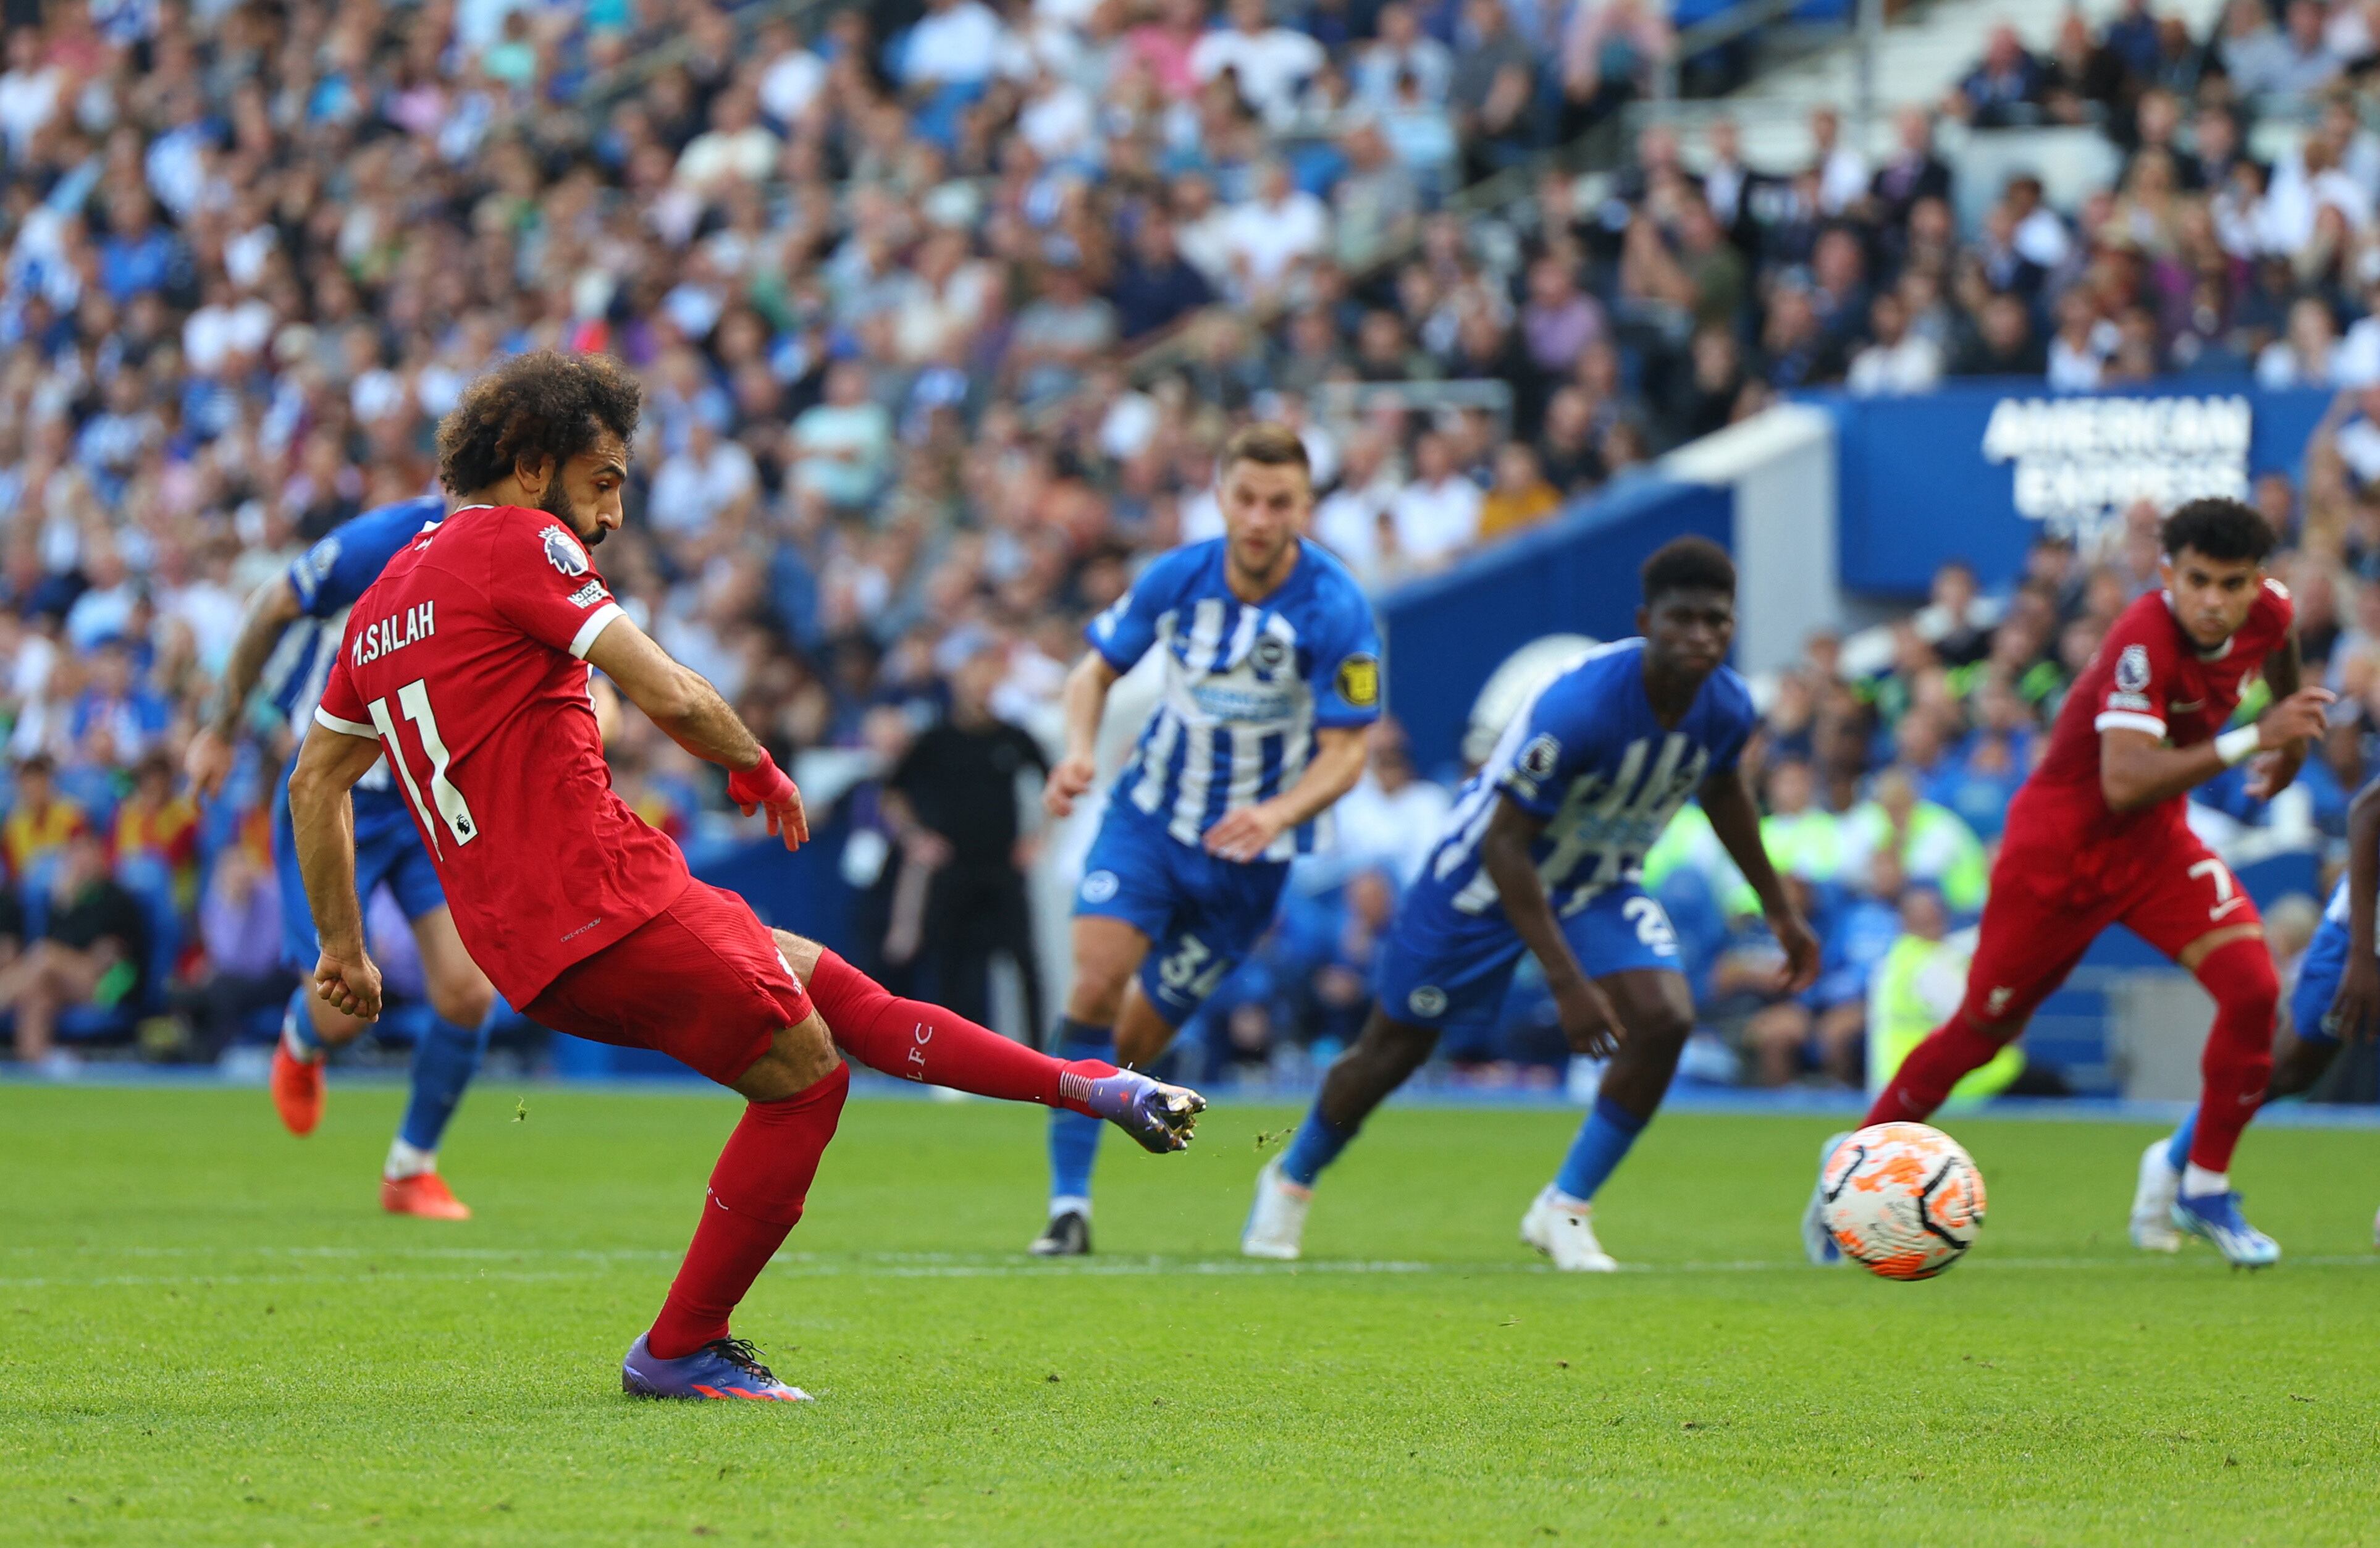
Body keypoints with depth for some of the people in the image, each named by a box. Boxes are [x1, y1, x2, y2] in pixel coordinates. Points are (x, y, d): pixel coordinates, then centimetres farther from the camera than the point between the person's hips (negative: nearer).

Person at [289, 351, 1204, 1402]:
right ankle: (678, 1352, 6)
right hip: (603, 903, -9)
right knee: (803, 1074, 2)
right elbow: (667, 695, -16)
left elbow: (314, 782, 24)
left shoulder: (384, 598, 18)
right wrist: (757, 766, 3)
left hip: (520, 941, 9)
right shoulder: (516, 542, -8)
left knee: (825, 985, 16)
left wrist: (343, 945, 28)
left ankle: (1086, 1088, 20)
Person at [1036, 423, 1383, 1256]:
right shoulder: (1177, 577, -9)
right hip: (1150, 813, 1)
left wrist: (1278, 814, -34)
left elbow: (1347, 752, -15)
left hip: (1248, 851, -1)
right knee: (1096, 983, -21)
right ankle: (1068, 1205, -17)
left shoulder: (1337, 610, -18)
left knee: (1134, 1044, 3)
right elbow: (1096, 669, 6)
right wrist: (1079, 749, -15)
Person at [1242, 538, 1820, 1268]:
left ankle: (1564, 1209, -5)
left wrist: (1778, 908, 17)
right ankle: (1290, 1181, 38)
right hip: (1485, 879, -5)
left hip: (1601, 884, 5)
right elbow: (1504, 844, -33)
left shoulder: (1727, 708, -17)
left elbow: (1722, 789, 9)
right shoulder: (1578, 705, -38)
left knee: (1664, 1018, -20)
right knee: (1395, 1048, 9)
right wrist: (1567, 982, -36)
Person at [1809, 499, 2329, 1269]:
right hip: (2059, 844, -6)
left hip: (2154, 840, 6)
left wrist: (2291, 735, 22)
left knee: (2254, 986, -15)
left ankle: (2206, 1190, 0)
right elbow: (2124, 782, -42)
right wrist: (2252, 739, -45)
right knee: (1983, 1029, 7)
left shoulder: (2271, 612, -11)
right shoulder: (2144, 641, -32)